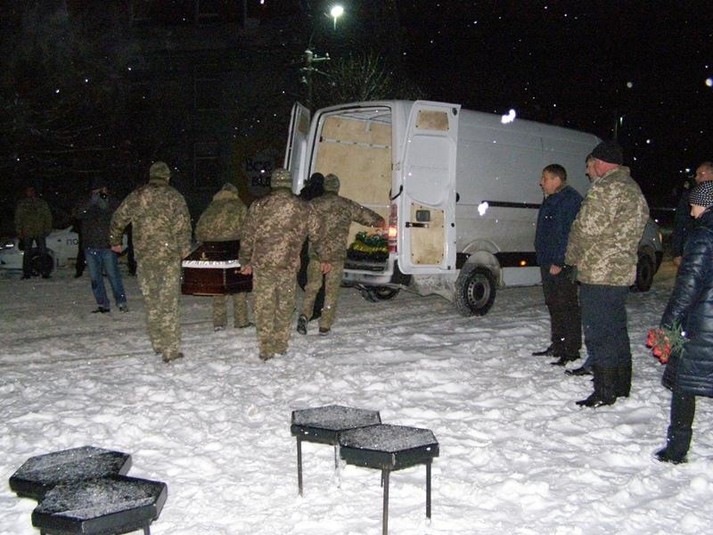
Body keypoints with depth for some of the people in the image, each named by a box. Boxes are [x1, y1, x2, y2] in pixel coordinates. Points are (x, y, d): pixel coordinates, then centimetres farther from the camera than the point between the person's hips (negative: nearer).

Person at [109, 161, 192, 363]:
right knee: (169, 301, -2)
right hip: (168, 255, -3)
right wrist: (185, 251, -6)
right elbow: (182, 225, -12)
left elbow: (117, 220, 15)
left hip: (143, 256, 4)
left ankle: (157, 343, 24)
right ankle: (171, 349, -4)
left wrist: (115, 241, 29)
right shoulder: (173, 196, -4)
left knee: (151, 301, 16)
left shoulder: (135, 196, 7)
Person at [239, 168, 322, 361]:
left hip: (262, 263, -1)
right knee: (285, 305, 14)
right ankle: (281, 346, 22)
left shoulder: (259, 206, -1)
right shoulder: (302, 208, 2)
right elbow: (316, 234, 9)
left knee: (264, 306, 6)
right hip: (289, 265, 1)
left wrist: (245, 261, 14)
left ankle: (266, 350, 7)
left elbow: (247, 235, 3)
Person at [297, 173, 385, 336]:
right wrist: (379, 221, 35)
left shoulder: (313, 204, 0)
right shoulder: (347, 205, 2)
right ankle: (325, 326, 10)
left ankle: (305, 315, -6)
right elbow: (365, 214, 15)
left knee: (312, 286, 13)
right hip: (337, 254, 0)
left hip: (316, 253, 0)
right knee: (332, 290, 8)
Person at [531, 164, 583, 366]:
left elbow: (569, 234, -21)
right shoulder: (551, 200, 18)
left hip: (562, 267, -11)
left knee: (567, 307, -6)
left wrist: (559, 262, -23)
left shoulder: (570, 200, -15)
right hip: (548, 263, 11)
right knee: (554, 305, 16)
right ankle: (557, 346, 26)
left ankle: (571, 350, -2)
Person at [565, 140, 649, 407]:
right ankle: (621, 386, 26)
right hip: (623, 271, 10)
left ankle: (604, 392, -1)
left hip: (598, 273, -10)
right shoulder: (633, 188, 15)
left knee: (599, 334, -4)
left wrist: (572, 257, 0)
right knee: (617, 330, 17)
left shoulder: (606, 187, -16)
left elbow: (587, 228, -17)